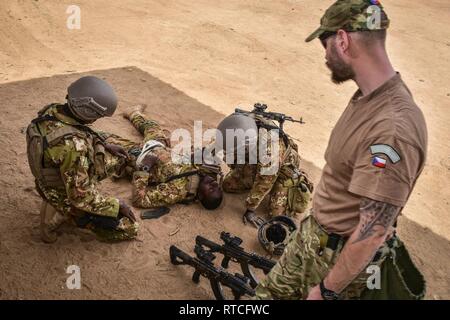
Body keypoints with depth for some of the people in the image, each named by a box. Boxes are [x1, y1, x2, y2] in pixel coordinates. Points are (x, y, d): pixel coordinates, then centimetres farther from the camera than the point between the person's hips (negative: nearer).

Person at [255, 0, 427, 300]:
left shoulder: (393, 130, -35)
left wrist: (327, 289, -18)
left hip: (343, 255, -8)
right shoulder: (368, 96, -4)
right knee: (272, 293, 23)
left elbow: (372, 232, -29)